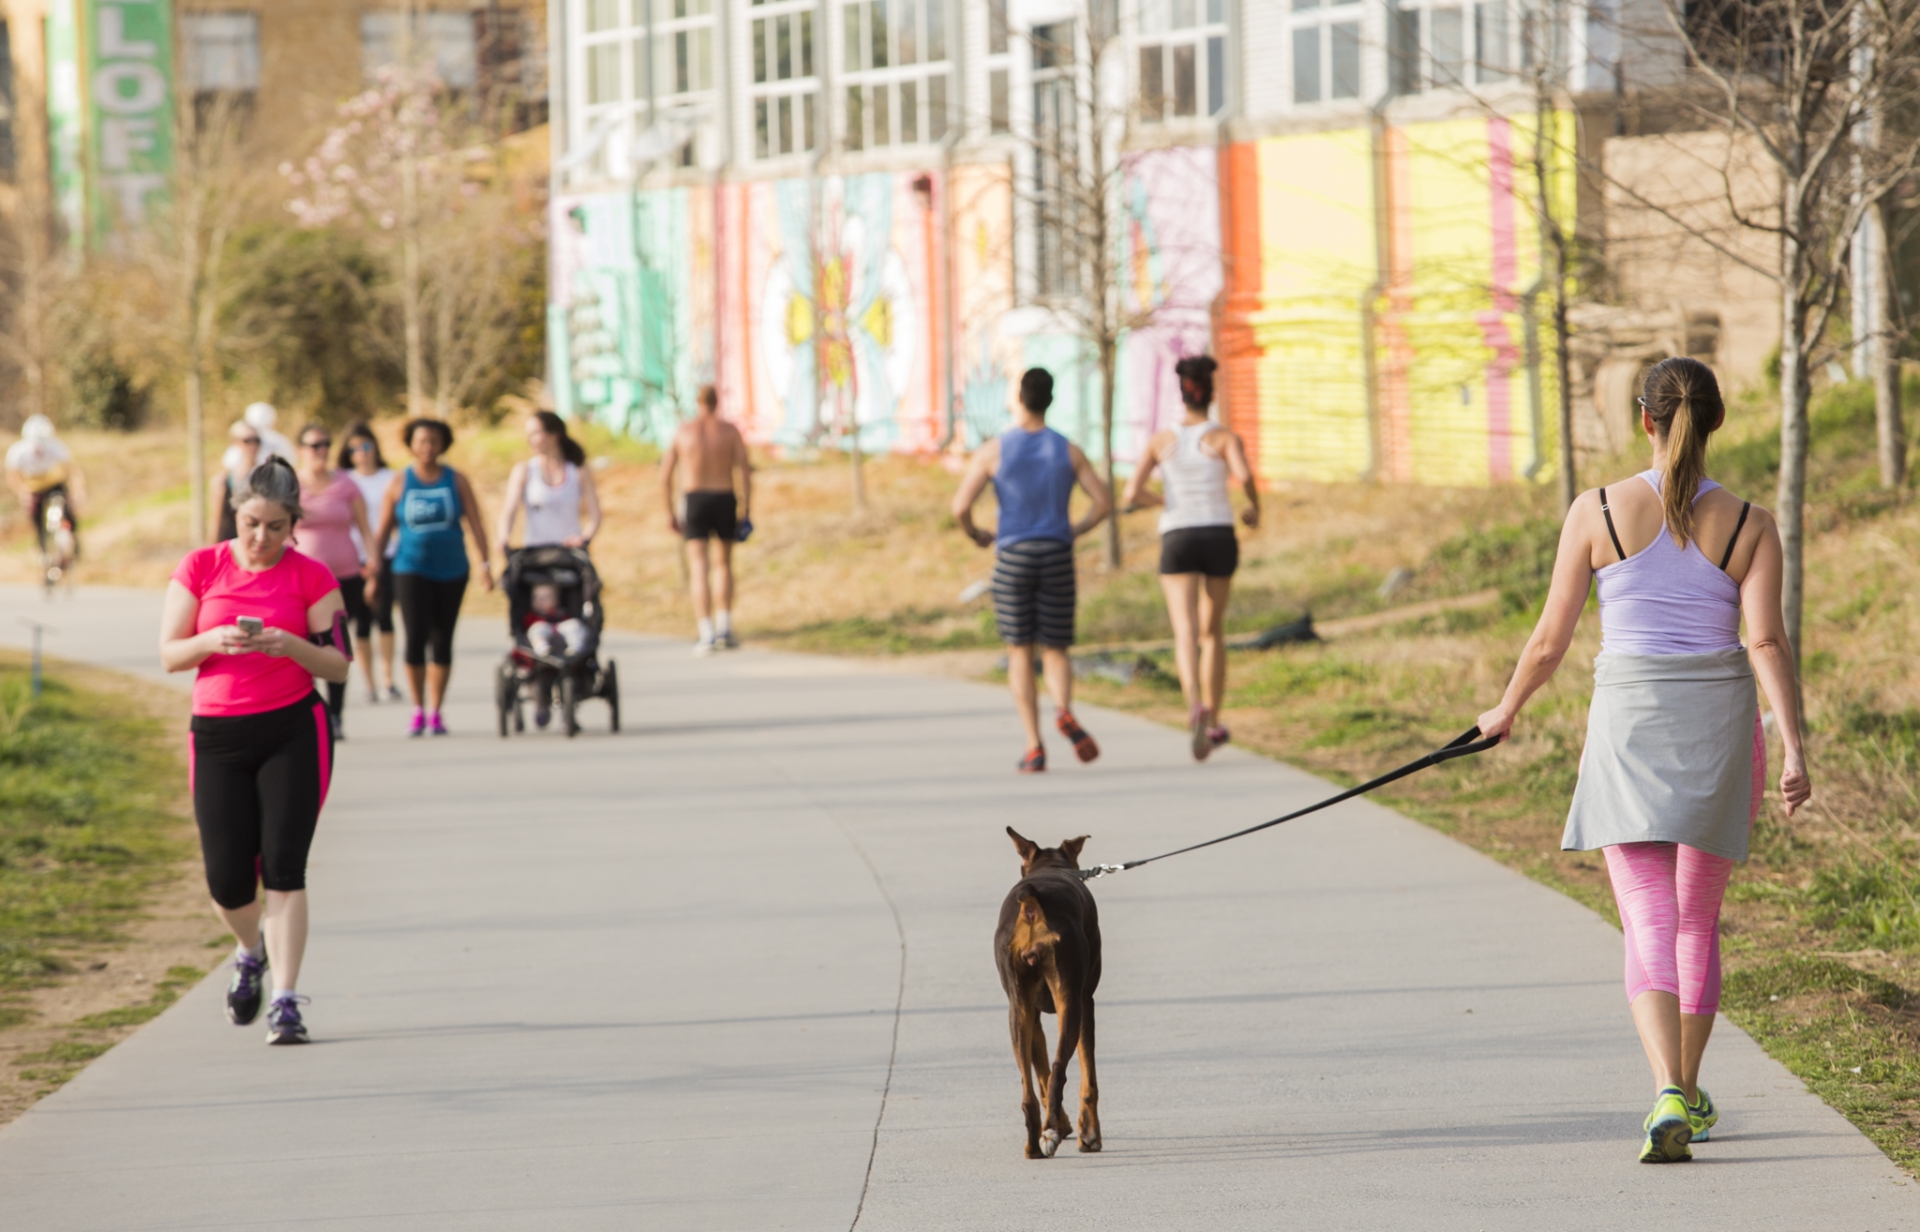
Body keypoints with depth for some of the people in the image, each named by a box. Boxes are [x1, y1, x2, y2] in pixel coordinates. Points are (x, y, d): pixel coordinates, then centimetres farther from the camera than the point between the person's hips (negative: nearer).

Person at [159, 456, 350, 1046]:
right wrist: (214, 639, -18)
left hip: (292, 731, -2)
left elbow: (338, 664, -1)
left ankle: (285, 1003, -7)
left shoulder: (311, 577, -1)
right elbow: (169, 653, 2)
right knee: (227, 879, -1)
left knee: (283, 867, -10)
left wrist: (289, 645, -20)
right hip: (217, 734, 2)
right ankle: (253, 951, 33)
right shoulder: (202, 567, 2)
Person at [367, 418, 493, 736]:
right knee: (416, 637, -12)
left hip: (450, 570, 1)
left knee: (442, 641, 5)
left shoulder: (456, 481, 5)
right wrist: (373, 562, -3)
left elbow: (476, 524, 3)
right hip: (411, 569, -1)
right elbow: (383, 530, 8)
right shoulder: (399, 484, 4)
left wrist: (485, 562, -6)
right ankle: (418, 710, 2)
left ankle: (435, 712, 14)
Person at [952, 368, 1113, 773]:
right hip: (1057, 558, 1)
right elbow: (1104, 501, 0)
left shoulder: (992, 450, -5)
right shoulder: (1068, 450, 1)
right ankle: (1064, 712, -24)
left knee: (1020, 655, 8)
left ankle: (1034, 749, -3)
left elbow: (960, 506, -10)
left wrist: (975, 535, 13)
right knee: (1054, 653, 10)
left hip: (1012, 558, -1)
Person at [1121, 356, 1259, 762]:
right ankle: (1214, 725, 28)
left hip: (1177, 543, -1)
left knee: (1186, 635, -15)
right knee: (1213, 630, 23)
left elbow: (1132, 494, -2)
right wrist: (1255, 508, 1)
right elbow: (1244, 476, -22)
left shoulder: (1161, 441, 5)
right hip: (1219, 541, 1)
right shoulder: (1226, 438, -1)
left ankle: (1196, 709, -44)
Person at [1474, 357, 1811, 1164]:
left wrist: (1506, 711, 17)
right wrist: (1793, 748, -14)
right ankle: (1689, 1095, 30)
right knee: (1698, 922, 18)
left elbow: (1550, 642, 0)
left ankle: (1669, 1096, -25)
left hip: (1629, 720, -2)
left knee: (1650, 926, -5)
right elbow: (1767, 642, -12)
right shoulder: (1749, 524, -2)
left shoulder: (1598, 513, -4)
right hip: (1719, 727, 2)